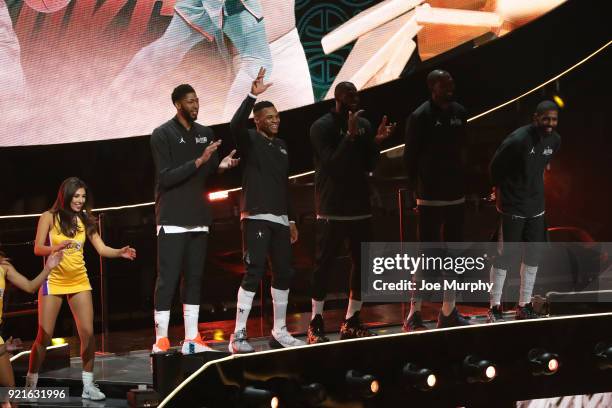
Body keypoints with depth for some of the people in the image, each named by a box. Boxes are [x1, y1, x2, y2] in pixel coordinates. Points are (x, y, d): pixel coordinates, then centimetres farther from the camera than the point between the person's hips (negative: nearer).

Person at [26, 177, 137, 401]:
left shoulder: (85, 220, 4)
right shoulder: (49, 217, -5)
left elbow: (102, 249, 1)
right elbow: (38, 249, -10)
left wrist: (121, 252, -19)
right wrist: (57, 247, -30)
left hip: (79, 282, 3)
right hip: (53, 281, -3)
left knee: (88, 333, -3)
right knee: (44, 336, -1)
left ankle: (88, 385, 6)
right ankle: (30, 384, 13)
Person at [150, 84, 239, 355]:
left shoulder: (205, 134, 12)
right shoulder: (162, 135, -5)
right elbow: (166, 177, -13)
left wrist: (221, 165, -7)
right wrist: (199, 161, -20)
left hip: (199, 218, 6)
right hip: (172, 219, -6)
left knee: (194, 278, 7)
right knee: (168, 279, -7)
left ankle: (192, 339, 10)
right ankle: (161, 341, -5)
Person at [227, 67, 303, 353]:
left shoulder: (281, 146, 18)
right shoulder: (249, 140, -2)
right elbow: (235, 125, -26)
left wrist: (291, 219, 19)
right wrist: (252, 96, -33)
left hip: (280, 219, 7)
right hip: (256, 217, -7)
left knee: (284, 274, 7)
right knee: (254, 273, -13)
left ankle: (279, 332, 16)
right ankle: (239, 335, -11)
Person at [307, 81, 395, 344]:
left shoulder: (364, 124, 9)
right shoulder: (322, 127, -6)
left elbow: (370, 166, 8)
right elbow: (332, 164, -17)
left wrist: (377, 141, -8)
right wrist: (351, 135, -24)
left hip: (360, 206, 6)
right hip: (332, 209, -6)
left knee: (363, 264, 4)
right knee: (324, 264, -3)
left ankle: (351, 322, 12)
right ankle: (316, 324, 2)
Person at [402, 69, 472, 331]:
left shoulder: (459, 112, 7)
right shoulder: (420, 117, -10)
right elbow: (410, 156, -9)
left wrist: (465, 180, 10)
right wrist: (412, 189, -11)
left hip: (456, 193, 7)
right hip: (430, 196, -6)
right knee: (427, 253, -5)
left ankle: (448, 313, 20)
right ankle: (414, 315, 1)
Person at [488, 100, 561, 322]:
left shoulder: (555, 140, 0)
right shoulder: (518, 139, -21)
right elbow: (496, 166, -9)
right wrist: (501, 190, 4)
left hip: (536, 207, 7)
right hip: (512, 207, -7)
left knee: (532, 256, 11)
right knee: (504, 256, -2)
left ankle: (524, 306, 21)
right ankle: (495, 307, 6)